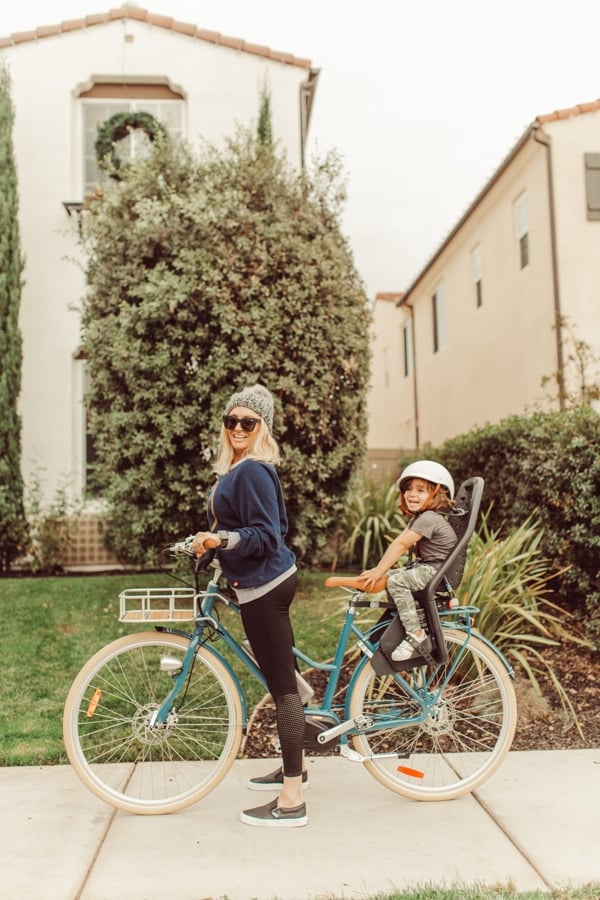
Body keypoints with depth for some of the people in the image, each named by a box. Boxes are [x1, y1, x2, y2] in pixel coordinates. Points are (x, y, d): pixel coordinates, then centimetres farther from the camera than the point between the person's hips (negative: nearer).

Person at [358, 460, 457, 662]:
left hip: (436, 571, -11)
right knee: (391, 576, 13)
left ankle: (416, 635, -22)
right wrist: (379, 570, 0)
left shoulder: (429, 519, -20)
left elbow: (401, 544, -24)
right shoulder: (418, 518, 14)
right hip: (425, 568, 11)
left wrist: (378, 571, -24)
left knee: (396, 581, -25)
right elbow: (399, 543, 8)